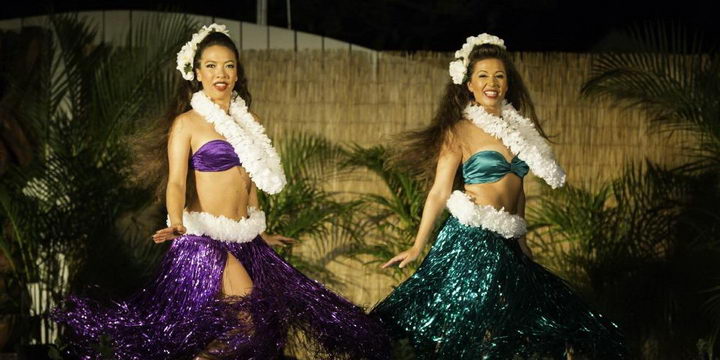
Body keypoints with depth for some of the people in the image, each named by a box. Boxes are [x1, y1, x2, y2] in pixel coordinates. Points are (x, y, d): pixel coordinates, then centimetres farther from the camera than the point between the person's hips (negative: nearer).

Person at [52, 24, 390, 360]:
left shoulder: (244, 121, 14)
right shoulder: (187, 123, -4)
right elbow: (176, 181, -14)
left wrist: (261, 233, 27)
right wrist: (177, 224, -32)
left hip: (244, 240, 7)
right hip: (206, 237, -7)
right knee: (246, 318, -22)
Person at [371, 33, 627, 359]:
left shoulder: (518, 128, 14)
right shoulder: (460, 131, -3)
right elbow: (439, 192, -5)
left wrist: (521, 242, 23)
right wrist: (416, 248, -8)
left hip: (506, 246, 6)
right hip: (469, 242, -6)